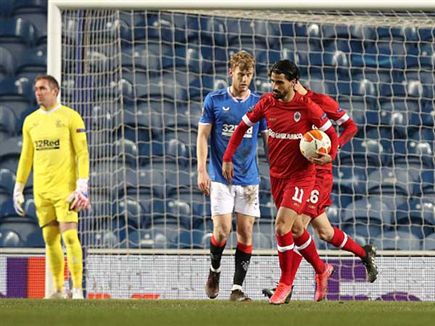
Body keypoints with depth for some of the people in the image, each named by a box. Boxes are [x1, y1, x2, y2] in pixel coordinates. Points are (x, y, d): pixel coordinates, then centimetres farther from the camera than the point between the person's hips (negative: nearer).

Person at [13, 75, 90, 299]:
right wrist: (18, 189, 15)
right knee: (50, 239, 5)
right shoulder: (30, 121, 12)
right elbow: (26, 157, 18)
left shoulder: (70, 117, -3)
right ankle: (59, 290, 11)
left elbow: (82, 153, -6)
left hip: (65, 187, -5)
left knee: (69, 236, -12)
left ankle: (77, 289, -9)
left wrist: (82, 185, -15)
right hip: (41, 189, 5)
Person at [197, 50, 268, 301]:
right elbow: (203, 136, 1)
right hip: (221, 177, -2)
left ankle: (237, 288, 3)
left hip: (249, 179, 2)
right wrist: (202, 171, -7)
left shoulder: (260, 104, 5)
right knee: (222, 230, -11)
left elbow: (269, 139, 9)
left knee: (245, 232, -2)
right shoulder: (214, 100, 1)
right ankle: (215, 271, 18)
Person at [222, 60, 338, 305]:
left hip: (301, 176, -5)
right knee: (296, 229, 16)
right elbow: (243, 127, 7)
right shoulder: (267, 103, -2)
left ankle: (286, 283, -1)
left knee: (282, 227, -16)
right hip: (277, 175, 5)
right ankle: (321, 270, 38)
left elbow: (332, 133, -5)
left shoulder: (307, 107, -14)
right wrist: (228, 158, 2)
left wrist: (330, 156, -24)